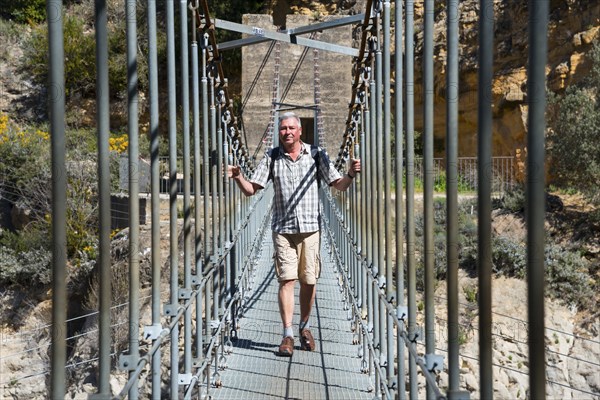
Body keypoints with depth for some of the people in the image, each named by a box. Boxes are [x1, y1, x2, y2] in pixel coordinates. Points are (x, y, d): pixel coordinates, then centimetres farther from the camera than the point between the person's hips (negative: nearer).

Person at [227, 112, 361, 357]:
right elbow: (250, 190, 2)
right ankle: (288, 334, 0)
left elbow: (338, 185, 4)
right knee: (287, 279, -7)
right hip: (283, 228, 0)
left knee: (309, 281, 5)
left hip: (310, 228, 1)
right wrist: (238, 177, -17)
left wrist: (351, 174, -16)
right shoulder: (272, 158, 4)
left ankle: (304, 327, 25)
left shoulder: (316, 155, 3)